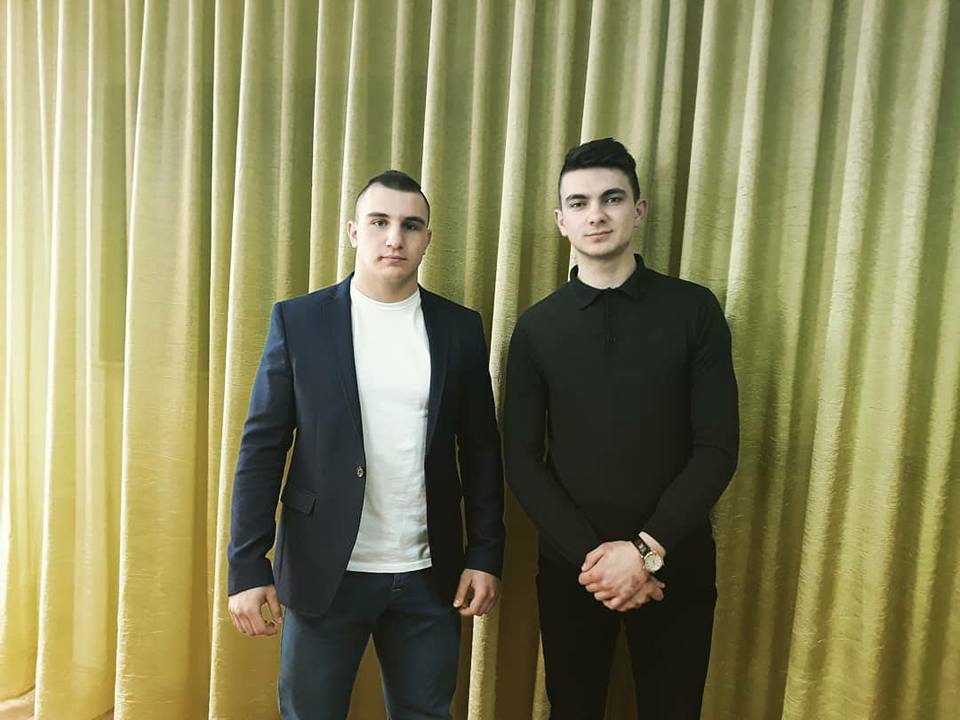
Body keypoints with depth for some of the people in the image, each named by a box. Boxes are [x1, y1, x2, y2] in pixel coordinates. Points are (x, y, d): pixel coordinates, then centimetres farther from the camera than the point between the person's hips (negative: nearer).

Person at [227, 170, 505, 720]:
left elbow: (481, 450, 4)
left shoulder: (460, 328, 1)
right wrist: (248, 569, -7)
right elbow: (262, 450, -4)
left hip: (429, 577, 2)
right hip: (324, 572, -1)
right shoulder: (298, 321, -4)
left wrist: (486, 556, 1)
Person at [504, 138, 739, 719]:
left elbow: (718, 449, -7)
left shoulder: (694, 310, -3)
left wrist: (646, 550, -14)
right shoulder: (536, 328, 0)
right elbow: (523, 460, -3)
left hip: (675, 564, 0)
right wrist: (588, 556, -12)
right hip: (571, 566, 1)